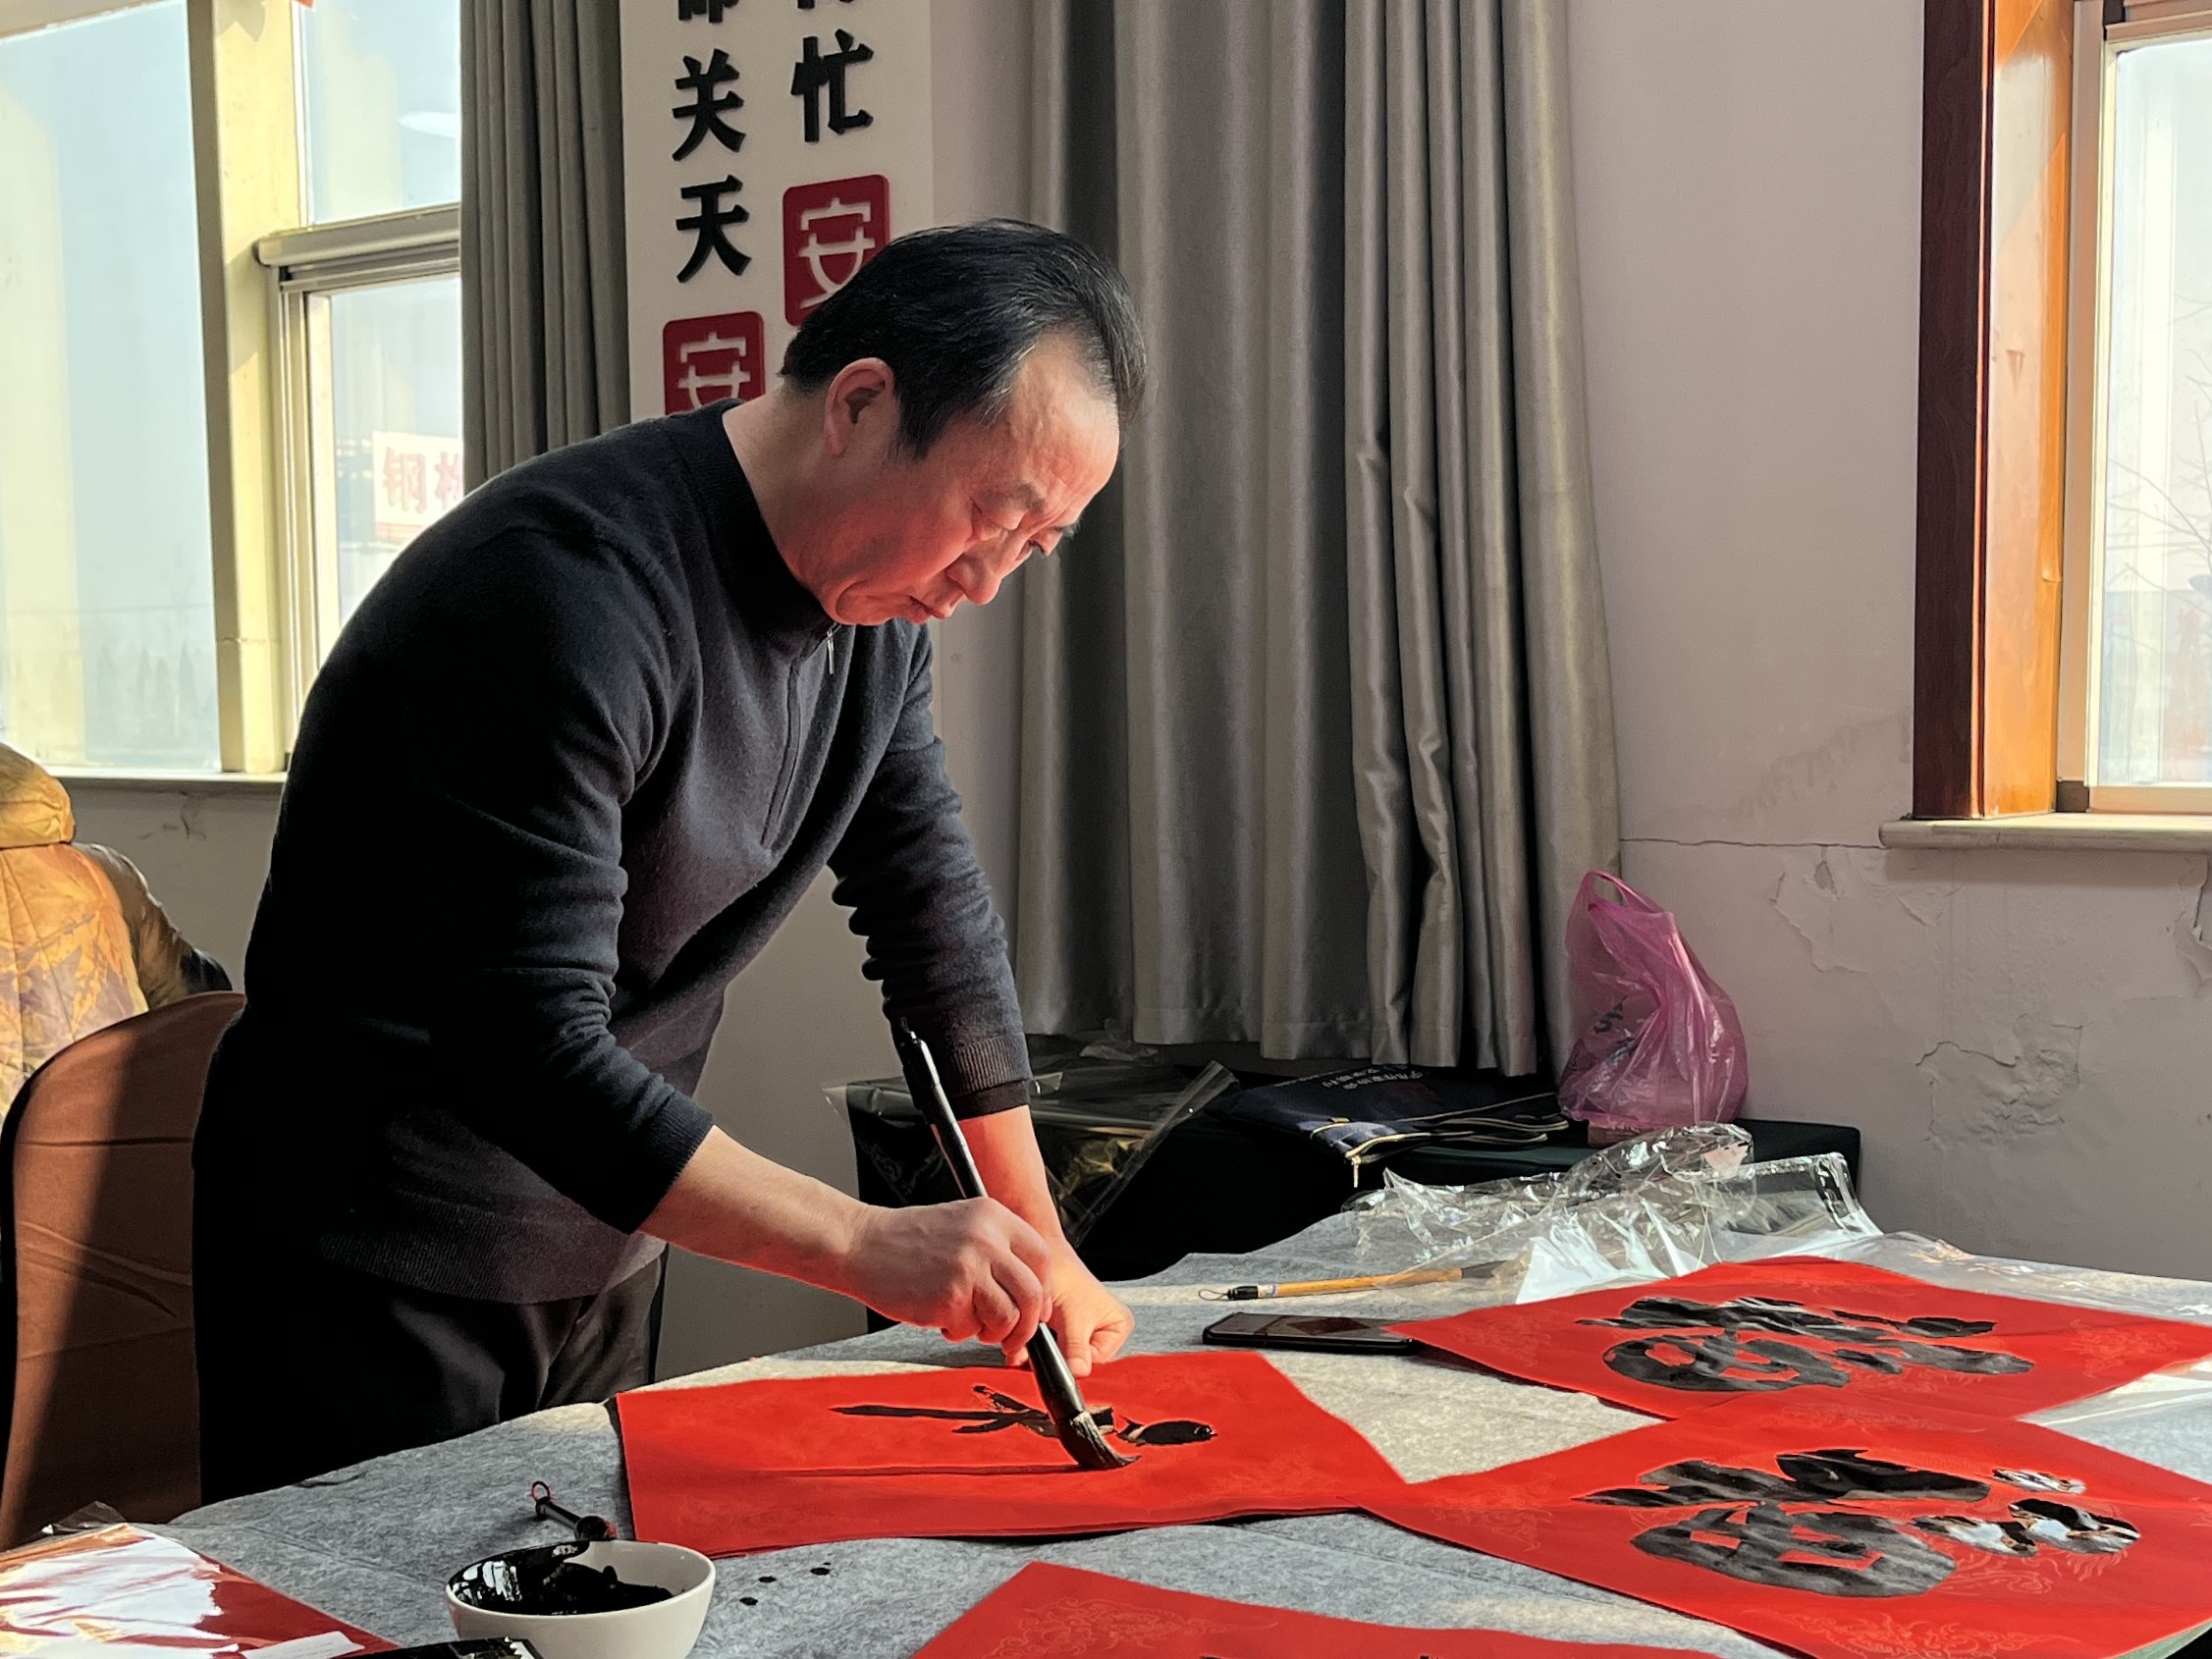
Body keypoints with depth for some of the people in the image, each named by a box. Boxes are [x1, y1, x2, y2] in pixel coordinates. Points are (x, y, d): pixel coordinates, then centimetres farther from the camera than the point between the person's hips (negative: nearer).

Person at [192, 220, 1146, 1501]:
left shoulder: (877, 602, 0)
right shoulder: (573, 590, -28)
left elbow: (939, 912, 7)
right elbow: (528, 1050, -32)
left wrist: (1038, 1247, 5)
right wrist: (861, 1245, -35)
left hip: (602, 1251, 8)